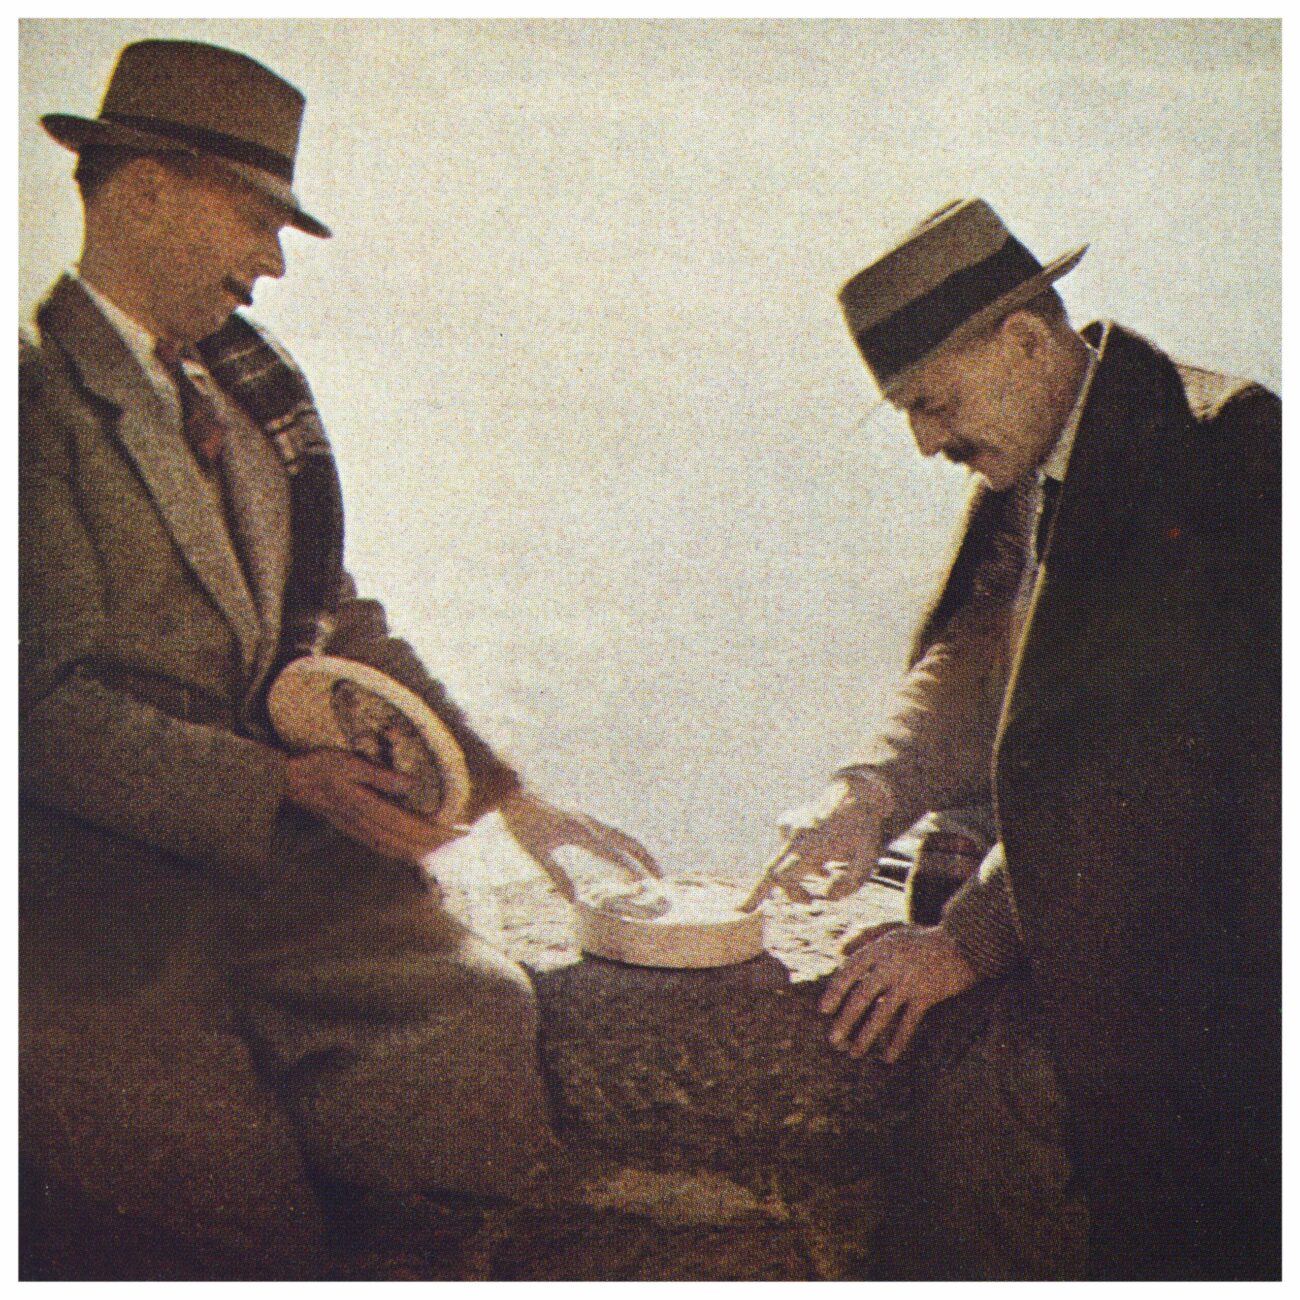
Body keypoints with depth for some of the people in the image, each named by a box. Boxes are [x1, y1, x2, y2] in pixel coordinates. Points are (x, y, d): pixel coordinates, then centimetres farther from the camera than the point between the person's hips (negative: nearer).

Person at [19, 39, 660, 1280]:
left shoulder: (241, 402, 17)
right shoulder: (39, 392, -8)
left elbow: (340, 622, 19)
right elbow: (49, 708, -14)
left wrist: (508, 795, 12)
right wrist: (284, 782, -17)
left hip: (278, 850, 6)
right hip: (94, 872, -6)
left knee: (483, 1020, -13)